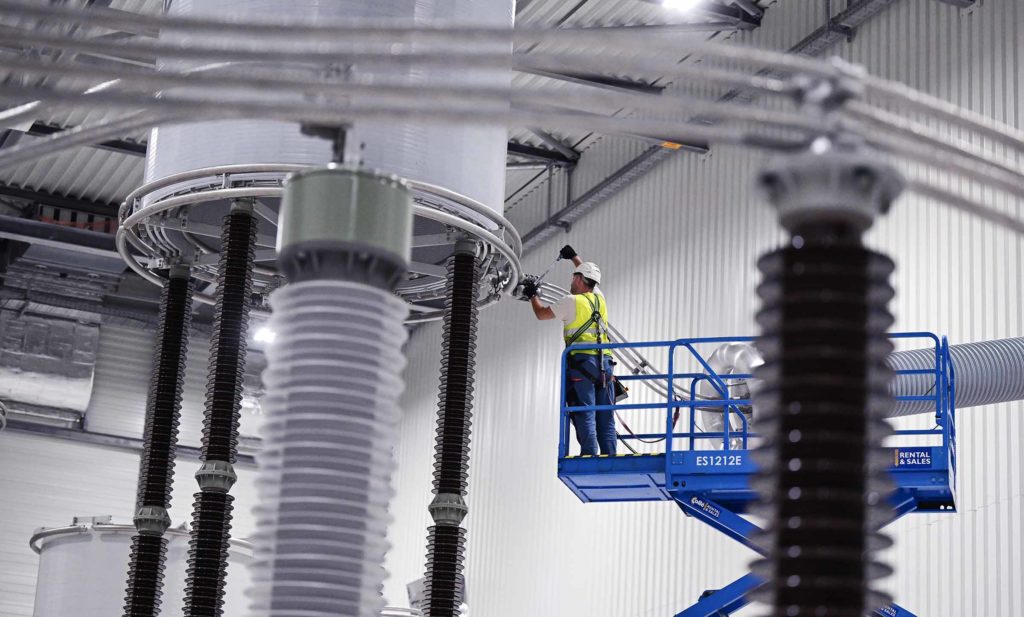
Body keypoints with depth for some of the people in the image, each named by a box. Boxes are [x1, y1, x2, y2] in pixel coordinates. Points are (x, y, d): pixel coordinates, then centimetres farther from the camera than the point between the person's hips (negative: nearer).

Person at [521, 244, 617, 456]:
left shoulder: (572, 301, 0)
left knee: (585, 414, -9)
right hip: (604, 361, 5)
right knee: (606, 417, 4)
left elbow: (542, 313, 14)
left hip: (581, 361, -5)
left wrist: (533, 295, 32)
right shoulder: (599, 299, 16)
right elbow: (589, 277, 39)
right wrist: (574, 257, 51)